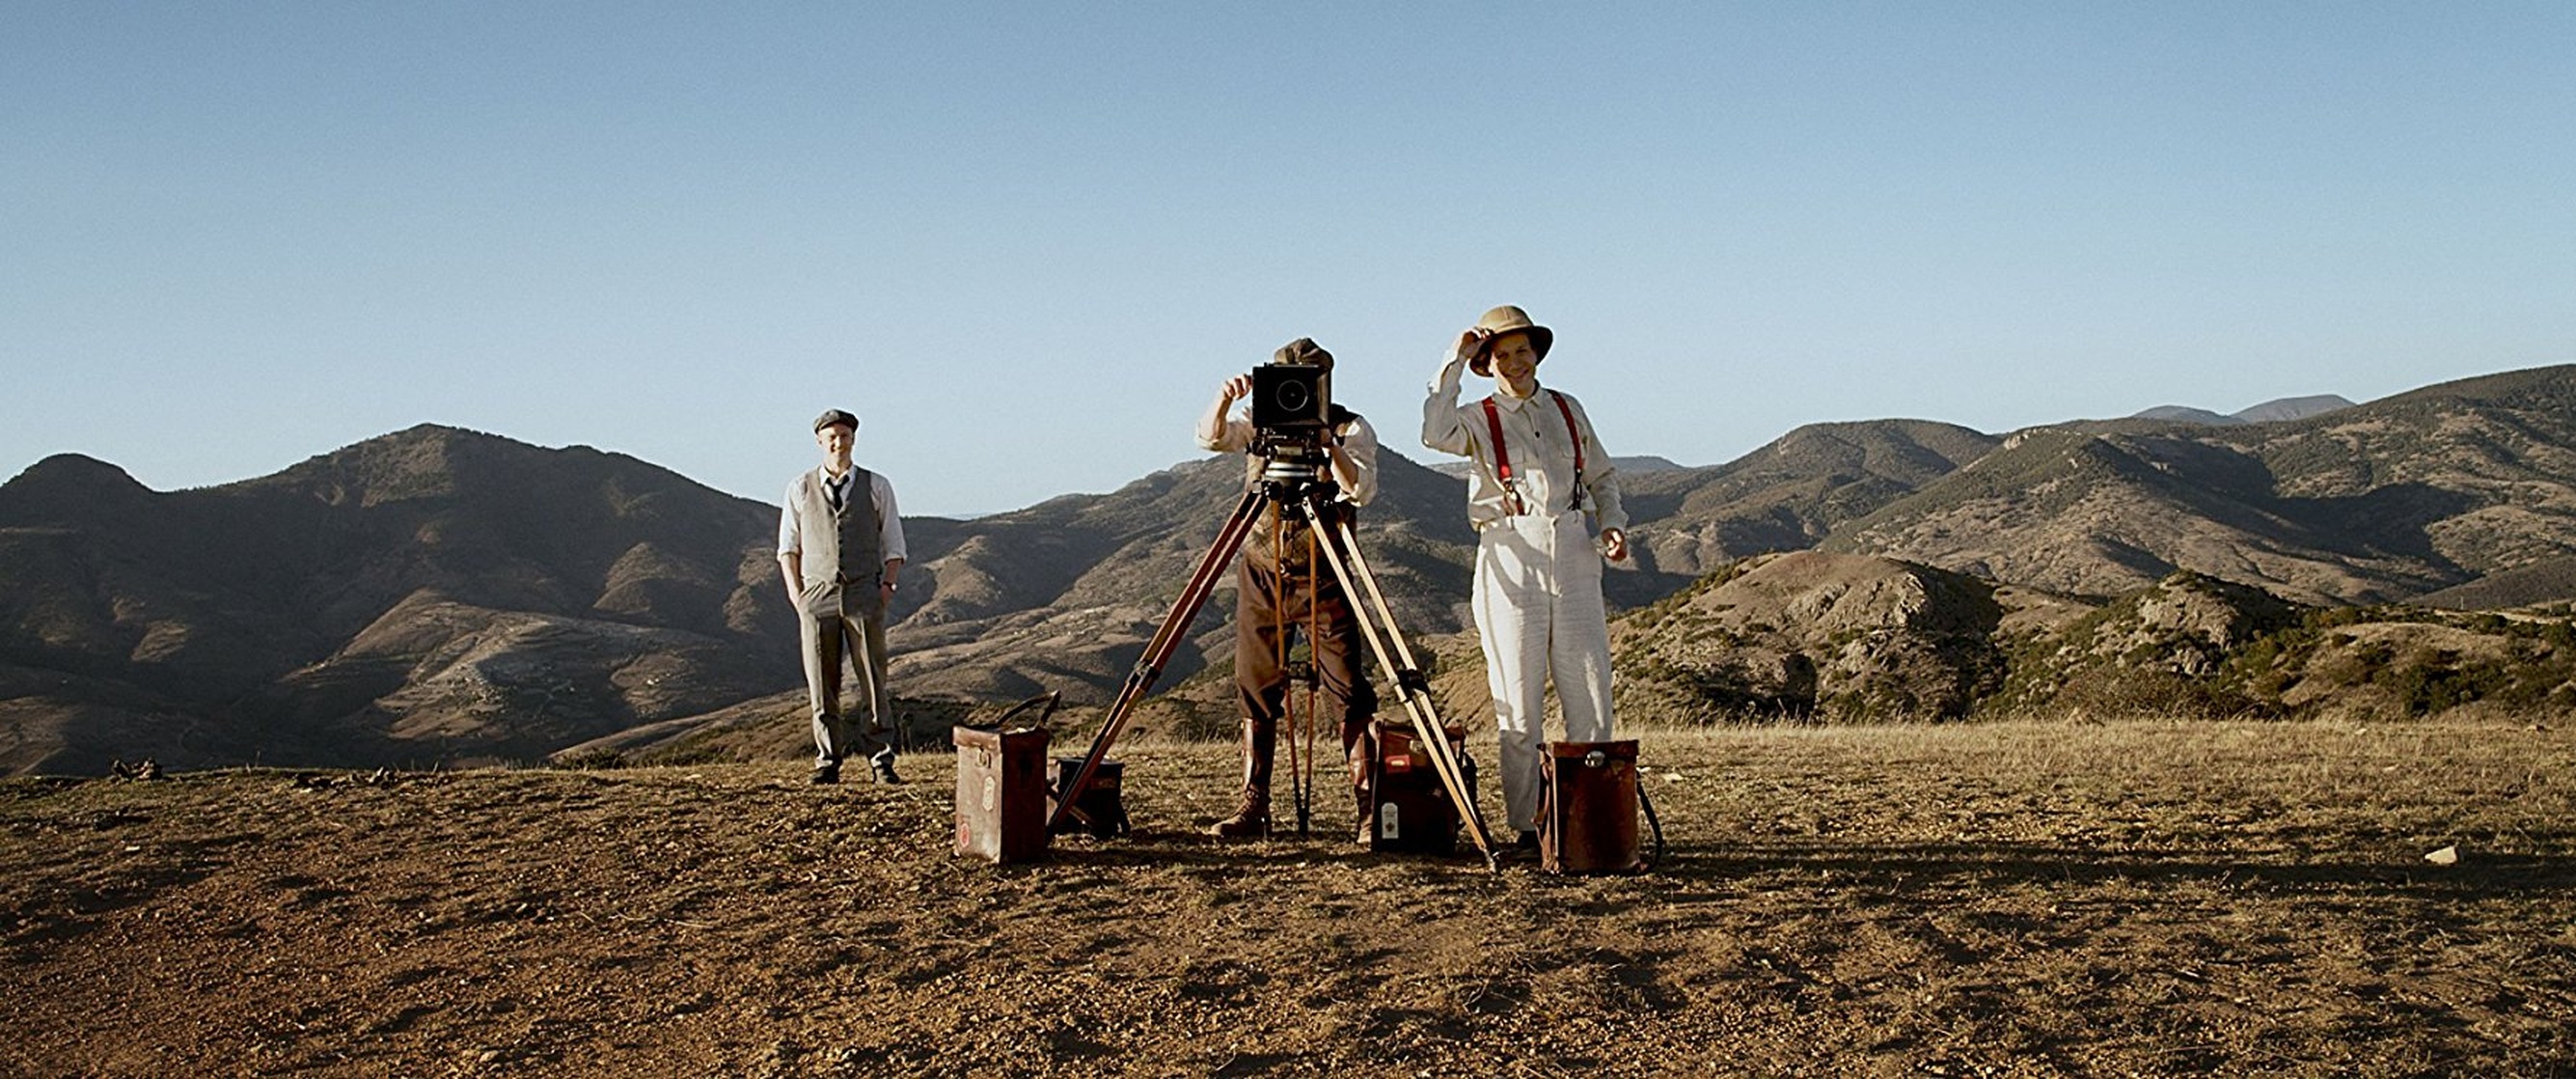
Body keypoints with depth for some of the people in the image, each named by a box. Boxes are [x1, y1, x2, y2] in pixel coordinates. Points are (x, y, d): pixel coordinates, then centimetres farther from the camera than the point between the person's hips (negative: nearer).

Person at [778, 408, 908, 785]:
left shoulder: (877, 487, 9)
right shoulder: (799, 489, 10)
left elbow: (894, 546, 12)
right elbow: (788, 546, 13)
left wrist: (887, 586, -2)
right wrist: (796, 593, 2)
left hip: (864, 596, 0)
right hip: (817, 595, 1)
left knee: (874, 682, -2)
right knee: (822, 685, 1)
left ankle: (881, 761, 3)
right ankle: (828, 762, 8)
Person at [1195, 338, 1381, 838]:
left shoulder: (1351, 429, -2)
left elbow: (1362, 490, -18)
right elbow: (1210, 437, -9)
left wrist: (1327, 443, -33)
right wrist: (1225, 400, -28)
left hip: (1322, 578, -3)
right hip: (1261, 574, 3)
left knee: (1350, 693, -7)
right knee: (1256, 691, 4)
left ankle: (1368, 802, -4)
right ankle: (1254, 805, 10)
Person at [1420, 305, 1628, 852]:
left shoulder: (1568, 409, 16)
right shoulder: (1479, 418, 4)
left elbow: (1602, 475, 25)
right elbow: (1436, 433, -18)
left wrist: (1612, 523, 7)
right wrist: (1453, 362, -11)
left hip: (1573, 556, 3)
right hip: (1511, 560, -3)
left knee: (1591, 698, 0)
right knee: (1518, 707, -2)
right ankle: (1525, 826, 4)